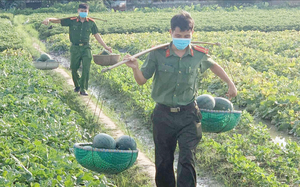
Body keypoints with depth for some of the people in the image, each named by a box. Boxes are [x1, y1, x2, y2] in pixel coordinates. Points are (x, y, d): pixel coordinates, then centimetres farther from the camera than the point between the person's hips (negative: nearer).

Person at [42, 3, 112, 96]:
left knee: (86, 68, -13)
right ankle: (77, 85, 31)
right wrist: (49, 19, -28)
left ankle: (83, 89, -6)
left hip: (86, 48, 0)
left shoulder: (91, 22, 1)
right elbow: (58, 20, -7)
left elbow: (97, 35, 8)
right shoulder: (72, 21, -3)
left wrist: (105, 46, 8)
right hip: (75, 48, 0)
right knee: (74, 68, 7)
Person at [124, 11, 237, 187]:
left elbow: (213, 65, 18)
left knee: (187, 160, -10)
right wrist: (135, 67, -23)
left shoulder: (199, 55, -5)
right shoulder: (158, 54, -10)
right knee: (163, 162, 11)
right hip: (163, 115, 0)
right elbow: (142, 80, -3)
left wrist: (231, 83, 22)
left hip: (188, 115, 0)